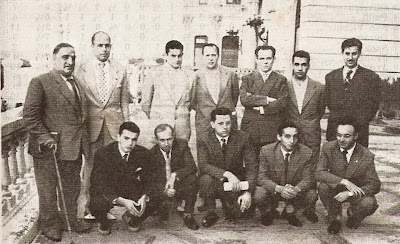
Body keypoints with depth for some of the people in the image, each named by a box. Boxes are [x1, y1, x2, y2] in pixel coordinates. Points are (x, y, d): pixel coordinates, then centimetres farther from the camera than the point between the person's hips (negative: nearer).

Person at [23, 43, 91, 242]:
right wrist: (45, 139, -19)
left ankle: (72, 219, 37)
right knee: (48, 189, 10)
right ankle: (50, 225, 28)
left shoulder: (76, 83, 14)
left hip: (74, 147, 7)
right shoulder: (40, 82, -9)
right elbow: (30, 116, -14)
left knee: (72, 187, 19)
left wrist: (83, 139, 9)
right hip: (50, 149, -7)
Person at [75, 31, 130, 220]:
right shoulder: (82, 70, 2)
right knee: (90, 166, 4)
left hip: (114, 123, 2)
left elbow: (124, 100, 11)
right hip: (91, 123, -1)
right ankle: (90, 207, 17)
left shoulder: (120, 70, 8)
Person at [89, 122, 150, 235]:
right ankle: (104, 223, 7)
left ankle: (131, 218, 15)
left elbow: (148, 180, -2)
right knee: (96, 205, -33)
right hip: (107, 193, -2)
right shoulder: (102, 154, -19)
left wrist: (144, 197, -25)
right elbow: (98, 184, -22)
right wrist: (121, 201, -36)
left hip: (131, 192, 3)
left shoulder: (143, 153, -9)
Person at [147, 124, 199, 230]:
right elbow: (150, 178, -11)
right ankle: (163, 206, 4)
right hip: (161, 190, 0)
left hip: (180, 187, 1)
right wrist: (164, 190, -30)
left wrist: (175, 175, -34)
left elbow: (192, 167, -17)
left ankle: (188, 215, -14)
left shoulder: (182, 145, -8)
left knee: (192, 178, -31)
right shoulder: (152, 153, -9)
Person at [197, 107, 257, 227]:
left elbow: (251, 167, -8)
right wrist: (227, 174, -39)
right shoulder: (204, 141, -11)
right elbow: (203, 166, -26)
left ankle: (228, 207, 17)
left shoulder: (242, 137, -7)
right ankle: (210, 213, -8)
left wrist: (248, 192, -20)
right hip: (215, 183, -1)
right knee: (206, 179, -33)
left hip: (236, 184, 2)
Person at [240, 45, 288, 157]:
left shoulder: (281, 80, 10)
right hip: (250, 129, 1)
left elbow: (281, 103, -3)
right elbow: (243, 99, -6)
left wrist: (261, 108, -7)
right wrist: (266, 99, -9)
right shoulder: (247, 79, 11)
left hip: (272, 131, 0)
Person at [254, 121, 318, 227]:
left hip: (295, 192, 2)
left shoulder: (306, 153, -12)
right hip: (272, 190, -1)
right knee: (259, 196, -31)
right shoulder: (266, 151, -15)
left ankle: (290, 209, 9)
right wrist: (279, 189, -34)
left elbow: (307, 179, -10)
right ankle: (268, 212, 9)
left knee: (312, 195, -25)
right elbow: (262, 177, -15)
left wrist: (296, 189, -33)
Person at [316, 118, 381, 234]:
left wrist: (349, 193, -29)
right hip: (335, 189, 1)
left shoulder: (366, 156, -17)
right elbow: (319, 173, -22)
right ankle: (335, 217, -2)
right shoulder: (328, 148, -15)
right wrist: (344, 182, -35)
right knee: (323, 187, -30)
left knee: (369, 203, -31)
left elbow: (375, 185, -16)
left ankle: (353, 214, 8)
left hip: (357, 191, 0)